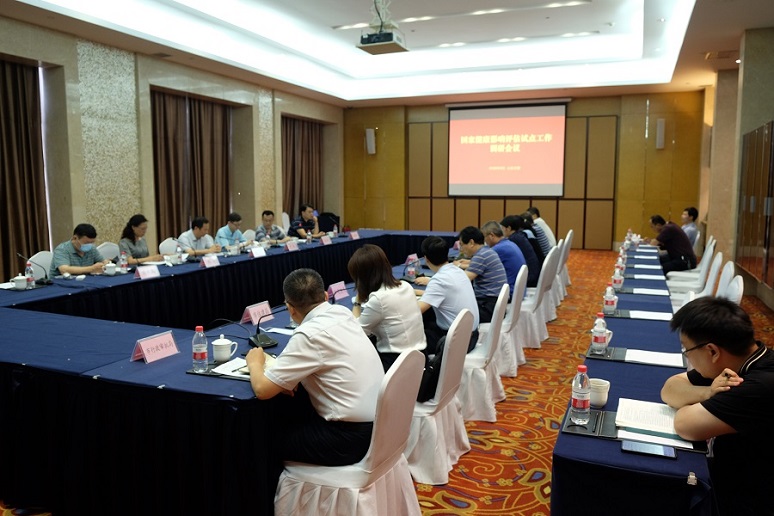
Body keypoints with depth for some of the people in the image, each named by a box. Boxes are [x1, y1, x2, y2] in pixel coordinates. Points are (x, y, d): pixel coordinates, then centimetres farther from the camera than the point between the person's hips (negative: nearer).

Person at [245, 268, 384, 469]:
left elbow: (262, 389, -17)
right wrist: (287, 377, 3)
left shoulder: (309, 334, -21)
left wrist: (254, 363, 4)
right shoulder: (342, 312, 1)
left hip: (350, 437, -8)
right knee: (285, 413, 22)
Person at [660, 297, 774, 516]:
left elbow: (685, 425, -29)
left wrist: (707, 395, -8)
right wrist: (709, 393, -17)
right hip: (726, 477, 7)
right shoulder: (741, 361, -3)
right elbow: (670, 388, 3)